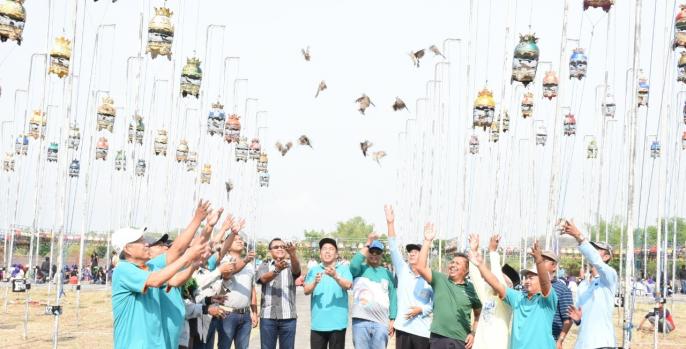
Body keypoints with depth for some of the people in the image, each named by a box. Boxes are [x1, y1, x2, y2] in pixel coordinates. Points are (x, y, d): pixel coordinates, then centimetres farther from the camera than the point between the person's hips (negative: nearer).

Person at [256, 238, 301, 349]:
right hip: (267, 316, 0)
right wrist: (277, 270, -35)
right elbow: (264, 278, -13)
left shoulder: (291, 266, 9)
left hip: (288, 316, 0)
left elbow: (296, 268, -15)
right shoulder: (264, 266, 9)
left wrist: (292, 253, -38)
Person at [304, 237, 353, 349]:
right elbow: (306, 290, 1)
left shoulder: (344, 269, 4)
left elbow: (348, 285, -14)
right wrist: (315, 282, -20)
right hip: (318, 323, 2)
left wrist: (335, 276, -32)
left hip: (337, 322, -2)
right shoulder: (313, 270, 10)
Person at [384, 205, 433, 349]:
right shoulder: (403, 270, 6)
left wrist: (421, 309, -15)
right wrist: (390, 223, -13)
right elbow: (393, 248, -4)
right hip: (403, 327, 2)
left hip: (422, 330, -2)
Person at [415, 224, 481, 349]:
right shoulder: (440, 279, 4)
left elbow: (479, 313, 13)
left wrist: (473, 333, 1)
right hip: (438, 338, 1)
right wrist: (428, 241, -11)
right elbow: (420, 267, -9)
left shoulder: (471, 288, 4)